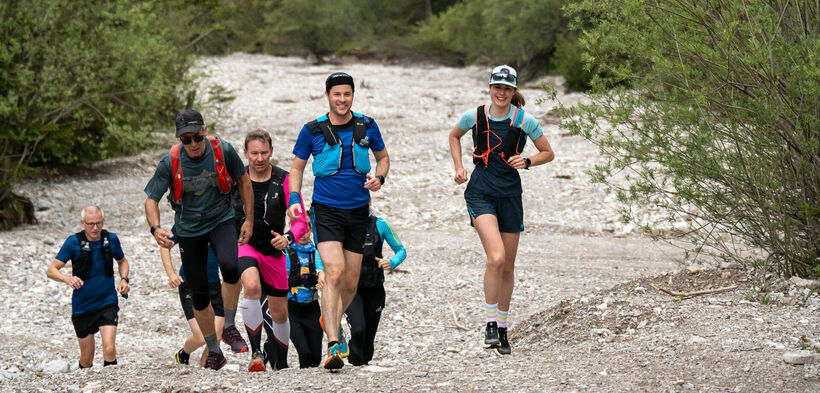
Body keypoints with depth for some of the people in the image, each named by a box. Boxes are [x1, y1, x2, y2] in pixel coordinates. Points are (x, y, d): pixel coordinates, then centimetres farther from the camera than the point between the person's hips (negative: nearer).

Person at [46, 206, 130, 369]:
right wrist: (67, 278, -33)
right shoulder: (73, 242, -10)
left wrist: (124, 279, -1)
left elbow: (122, 261, 19)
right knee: (87, 358, 9)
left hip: (107, 303, 0)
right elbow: (51, 270, -12)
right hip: (82, 306, 0)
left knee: (109, 349, -20)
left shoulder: (111, 239, -2)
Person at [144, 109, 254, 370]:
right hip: (189, 229, 1)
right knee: (199, 294, 6)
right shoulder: (170, 162, -18)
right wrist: (156, 229, -32)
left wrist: (249, 221, 0)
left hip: (221, 220, -1)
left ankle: (229, 328, -8)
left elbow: (244, 181, 1)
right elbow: (151, 201, -12)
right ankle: (213, 352, 25)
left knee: (229, 266, -31)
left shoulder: (222, 150, -16)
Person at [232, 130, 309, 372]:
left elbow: (300, 221, -6)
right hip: (243, 244, -2)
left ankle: (280, 363, 34)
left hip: (273, 250, 2)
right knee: (252, 286, -33)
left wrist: (288, 238, -24)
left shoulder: (284, 181, -6)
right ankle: (256, 352, -27)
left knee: (279, 313, 10)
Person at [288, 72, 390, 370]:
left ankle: (332, 321, 40)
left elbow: (383, 157, 18)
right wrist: (294, 198, -8)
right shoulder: (313, 130, -4)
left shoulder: (367, 127, 2)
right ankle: (333, 346, -25)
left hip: (358, 211, 3)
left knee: (351, 282, 9)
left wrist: (379, 178, -3)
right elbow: (297, 167, 7)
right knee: (334, 272, -21)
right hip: (326, 210, -3)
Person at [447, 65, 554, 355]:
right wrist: (459, 167, 7)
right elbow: (454, 136, 19)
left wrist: (527, 162, -12)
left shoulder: (524, 121, -4)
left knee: (508, 266, 8)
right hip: (481, 192, -2)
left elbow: (548, 153, 7)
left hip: (510, 195, 2)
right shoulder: (474, 117, -3)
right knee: (496, 258, -22)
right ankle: (490, 322, -8)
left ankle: (502, 327, 24)